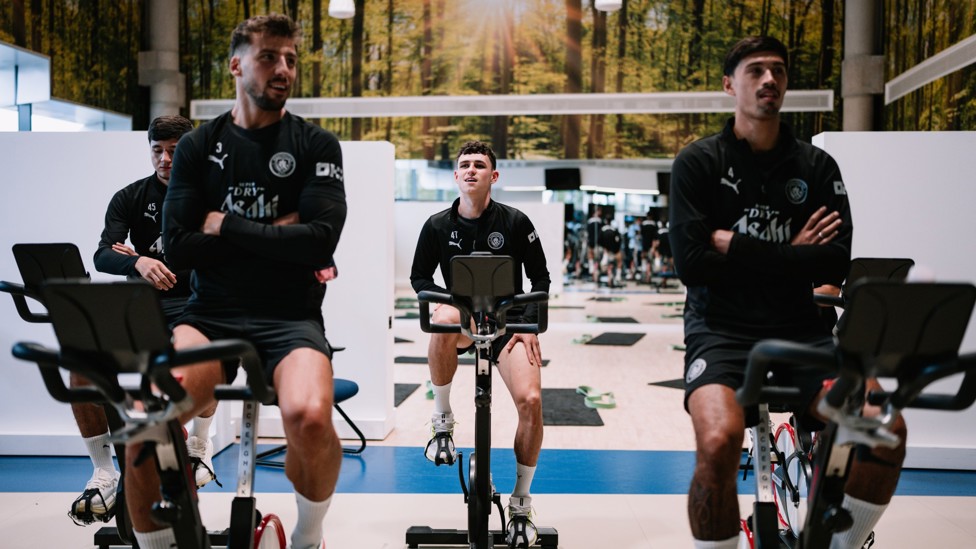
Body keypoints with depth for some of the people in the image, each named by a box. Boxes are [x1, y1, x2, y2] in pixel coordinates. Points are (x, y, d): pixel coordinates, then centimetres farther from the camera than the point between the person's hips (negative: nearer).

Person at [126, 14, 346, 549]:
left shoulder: (316, 145, 5)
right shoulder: (197, 147, 10)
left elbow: (320, 241, -10)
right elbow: (177, 247, -1)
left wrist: (227, 225, -5)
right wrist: (273, 234, -5)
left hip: (291, 316, -1)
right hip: (210, 313, 2)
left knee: (308, 415, -32)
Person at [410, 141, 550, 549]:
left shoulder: (515, 222, -4)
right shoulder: (437, 225, 0)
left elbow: (540, 277, 4)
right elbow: (419, 277, 8)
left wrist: (529, 324, -8)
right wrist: (451, 300, -11)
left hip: (509, 320, 0)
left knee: (530, 400, -21)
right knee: (444, 320, -38)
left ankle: (520, 505, 1)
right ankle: (442, 420, -15)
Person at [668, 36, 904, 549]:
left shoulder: (817, 166, 10)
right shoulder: (698, 162, 2)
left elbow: (837, 264, -2)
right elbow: (690, 262, -10)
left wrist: (737, 247, -8)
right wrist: (788, 254, -5)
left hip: (799, 328, 3)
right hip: (721, 328, -3)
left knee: (884, 428, -21)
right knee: (719, 440, -32)